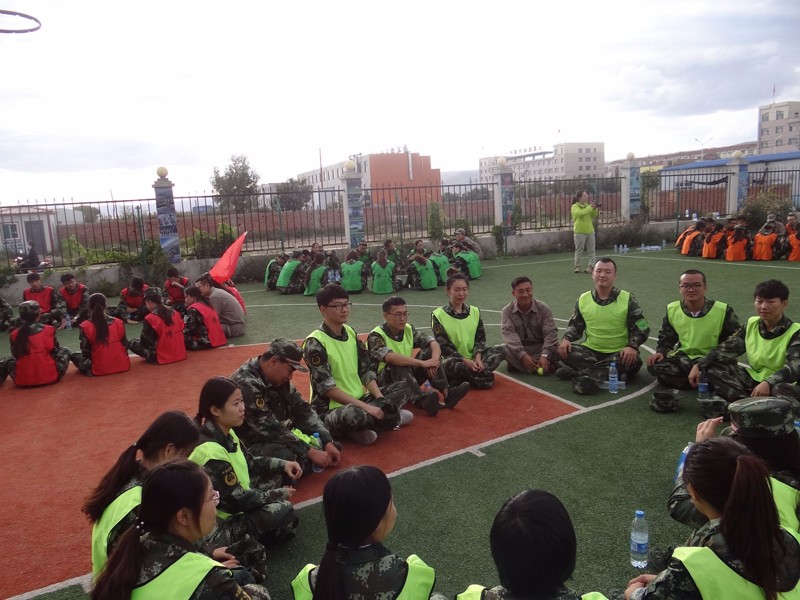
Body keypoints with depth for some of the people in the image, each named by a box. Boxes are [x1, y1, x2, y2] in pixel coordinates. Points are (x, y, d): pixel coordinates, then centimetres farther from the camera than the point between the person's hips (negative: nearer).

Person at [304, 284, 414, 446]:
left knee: (404, 387, 3)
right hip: (330, 410, -8)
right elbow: (327, 388, -21)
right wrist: (365, 407, -25)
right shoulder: (315, 342, -15)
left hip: (360, 400, 8)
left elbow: (366, 371, 7)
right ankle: (391, 417, -9)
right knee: (352, 414, -41)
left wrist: (380, 399, -10)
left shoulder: (351, 333, 7)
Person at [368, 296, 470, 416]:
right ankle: (423, 400, -53)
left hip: (409, 375, 6)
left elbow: (433, 343, -6)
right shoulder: (376, 336, -17)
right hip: (385, 382, -5)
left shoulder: (409, 330, 2)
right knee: (398, 366, -35)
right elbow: (390, 357, -35)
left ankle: (447, 393, -26)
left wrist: (434, 360, -28)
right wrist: (422, 363, -39)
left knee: (429, 352, -13)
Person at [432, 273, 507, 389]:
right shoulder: (438, 315, -7)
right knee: (448, 364, -38)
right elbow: (443, 345, -12)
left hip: (474, 358, 5)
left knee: (502, 349, -14)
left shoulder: (475, 312, 9)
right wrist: (466, 361, -20)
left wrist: (477, 357, -15)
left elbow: (480, 338, 5)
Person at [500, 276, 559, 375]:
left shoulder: (544, 308, -4)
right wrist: (523, 355, -32)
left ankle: (517, 364, -23)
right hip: (518, 349, 0)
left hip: (540, 348, 1)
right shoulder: (507, 311, -5)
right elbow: (509, 334, -18)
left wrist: (545, 355, -28)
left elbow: (550, 333, -12)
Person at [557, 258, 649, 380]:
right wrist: (566, 339, -9)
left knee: (632, 360, -34)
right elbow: (575, 325, 13)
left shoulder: (627, 299, -4)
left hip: (618, 353, -2)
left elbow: (640, 328, -5)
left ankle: (579, 372, -25)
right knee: (564, 351, -23)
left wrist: (632, 346, -24)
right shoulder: (583, 299, 3)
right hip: (591, 351, 2)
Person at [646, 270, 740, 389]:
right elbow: (666, 338, 16)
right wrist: (661, 352, -4)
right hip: (682, 358, 3)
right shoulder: (672, 309, 2)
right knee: (655, 366, -25)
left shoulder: (723, 310, -6)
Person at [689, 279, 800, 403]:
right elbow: (727, 348, 3)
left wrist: (768, 383, -44)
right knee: (712, 367, -13)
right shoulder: (751, 324, 5)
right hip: (753, 379, 6)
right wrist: (698, 365, -11)